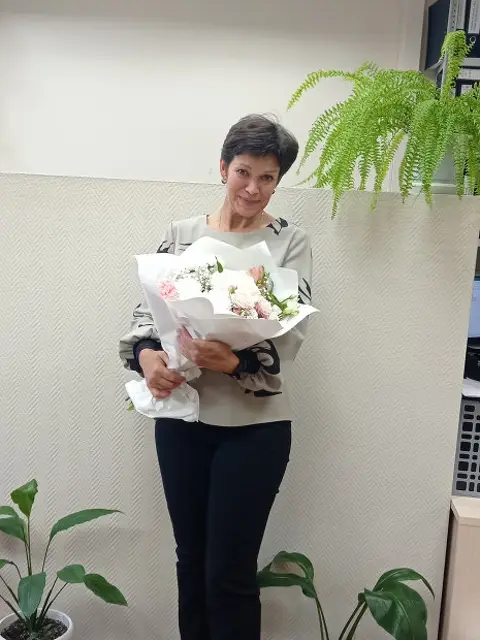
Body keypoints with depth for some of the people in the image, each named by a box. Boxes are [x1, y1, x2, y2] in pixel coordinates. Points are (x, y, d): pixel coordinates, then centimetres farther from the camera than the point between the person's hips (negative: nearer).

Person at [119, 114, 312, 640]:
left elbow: (289, 334, -12)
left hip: (253, 425, -3)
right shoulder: (181, 234, 6)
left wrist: (233, 362, -31)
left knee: (229, 574, 4)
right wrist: (146, 354, -18)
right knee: (191, 561, 18)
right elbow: (148, 306, 4)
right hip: (181, 418, 3)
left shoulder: (290, 243, -2)